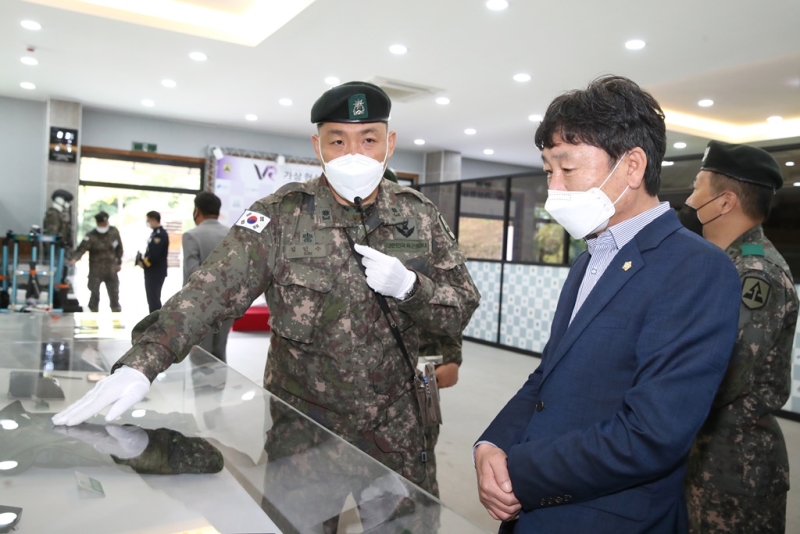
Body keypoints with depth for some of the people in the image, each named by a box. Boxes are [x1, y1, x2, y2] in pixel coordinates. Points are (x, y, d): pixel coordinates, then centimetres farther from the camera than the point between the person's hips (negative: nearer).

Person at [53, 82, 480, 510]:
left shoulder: (420, 216, -4)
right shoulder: (281, 216, -11)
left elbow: (462, 309, -2)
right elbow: (211, 289, -21)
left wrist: (408, 286, -21)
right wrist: (141, 363, -34)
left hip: (397, 424, 3)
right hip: (304, 423, -2)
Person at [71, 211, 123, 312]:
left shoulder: (114, 232, -2)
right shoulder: (91, 236, -14)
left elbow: (119, 248, 11)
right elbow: (81, 248, -26)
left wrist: (119, 262, 15)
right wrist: (75, 258, -45)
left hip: (111, 270, 3)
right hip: (96, 271, -3)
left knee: (114, 294, 13)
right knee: (95, 294, 3)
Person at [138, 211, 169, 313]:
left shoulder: (160, 234, -18)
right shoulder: (155, 233, 14)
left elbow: (155, 254, -25)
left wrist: (143, 263, -12)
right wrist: (142, 260, 4)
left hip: (156, 272, -10)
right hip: (152, 271, 10)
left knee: (153, 298, -5)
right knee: (152, 298, 16)